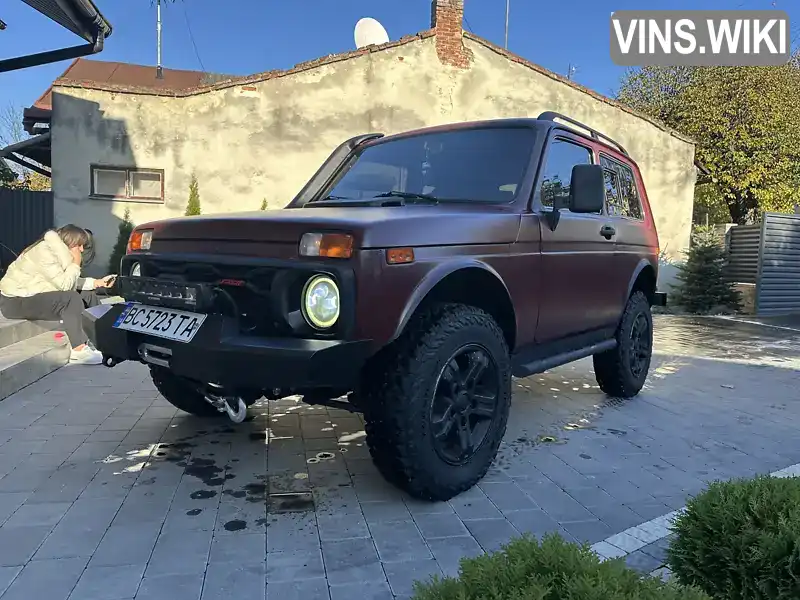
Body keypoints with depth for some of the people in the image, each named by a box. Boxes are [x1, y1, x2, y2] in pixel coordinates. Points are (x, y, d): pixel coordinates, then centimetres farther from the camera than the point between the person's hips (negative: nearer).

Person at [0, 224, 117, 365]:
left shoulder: (59, 252, 5)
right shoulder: (44, 252, -23)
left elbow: (72, 282, 4)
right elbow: (64, 285, -27)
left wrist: (97, 282, -5)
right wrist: (76, 263, -17)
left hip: (34, 295, 10)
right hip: (15, 301, -10)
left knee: (88, 294, 3)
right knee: (72, 299, -28)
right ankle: (78, 351, -28)